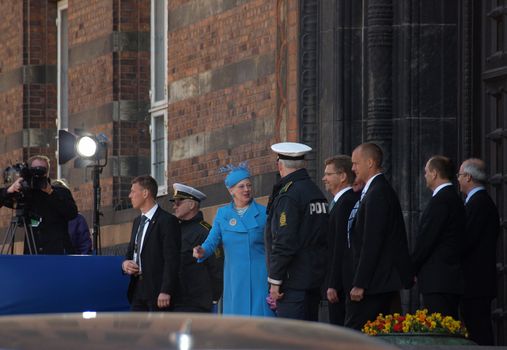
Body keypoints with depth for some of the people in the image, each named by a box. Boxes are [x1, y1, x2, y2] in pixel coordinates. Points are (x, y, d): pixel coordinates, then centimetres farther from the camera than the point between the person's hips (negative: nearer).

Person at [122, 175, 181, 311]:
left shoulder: (167, 221, -9)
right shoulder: (138, 221, 18)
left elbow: (171, 260, -15)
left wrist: (166, 291, -21)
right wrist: (125, 263, 2)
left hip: (158, 290, -8)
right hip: (138, 290, 8)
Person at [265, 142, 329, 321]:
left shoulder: (288, 196, -14)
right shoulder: (317, 193, 13)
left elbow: (284, 243, -19)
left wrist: (274, 281, -14)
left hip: (294, 280, -9)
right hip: (315, 278, 9)